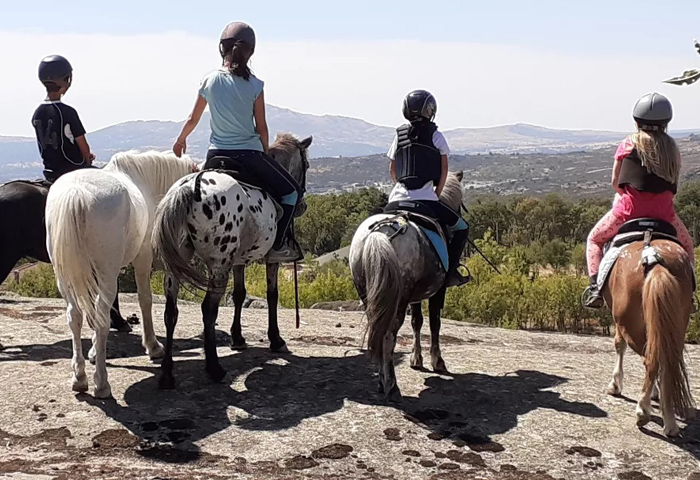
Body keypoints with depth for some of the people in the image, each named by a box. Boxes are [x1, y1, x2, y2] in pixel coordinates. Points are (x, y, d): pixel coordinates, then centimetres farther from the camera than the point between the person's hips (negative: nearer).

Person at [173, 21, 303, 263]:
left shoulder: (209, 80, 1)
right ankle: (278, 245, 5)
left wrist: (180, 141, 30)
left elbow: (192, 120, 11)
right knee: (292, 191, 13)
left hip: (216, 156, 3)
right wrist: (265, 152, 16)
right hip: (249, 155, -3)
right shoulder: (255, 85, -7)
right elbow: (261, 128, -2)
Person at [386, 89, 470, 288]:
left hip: (397, 198, 4)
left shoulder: (399, 135, 13)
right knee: (461, 227, 12)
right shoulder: (435, 135, 2)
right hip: (425, 198, -4)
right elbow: (444, 170, 3)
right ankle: (450, 272, 4)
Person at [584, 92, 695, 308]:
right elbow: (674, 186, 9)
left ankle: (596, 287, 1)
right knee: (686, 245, 29)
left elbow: (615, 182, 3)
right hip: (663, 209, 3)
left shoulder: (630, 143, 0)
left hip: (630, 207, -2)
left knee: (594, 239, 18)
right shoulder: (672, 147, 9)